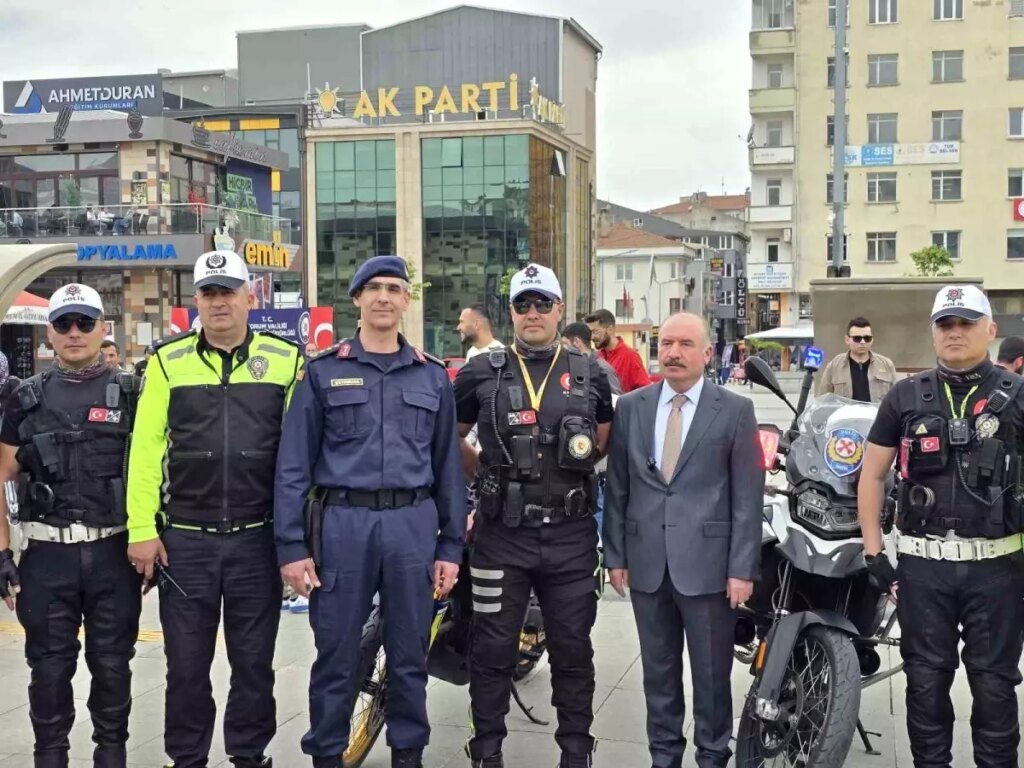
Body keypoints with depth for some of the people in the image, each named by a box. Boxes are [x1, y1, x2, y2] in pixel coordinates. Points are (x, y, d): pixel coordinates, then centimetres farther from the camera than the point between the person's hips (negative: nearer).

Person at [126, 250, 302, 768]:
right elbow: (146, 448, 0)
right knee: (186, 662, 10)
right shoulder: (168, 361, 3)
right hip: (184, 541, 0)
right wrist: (142, 529, -4)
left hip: (258, 539, 0)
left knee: (253, 660, 11)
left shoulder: (286, 359, 1)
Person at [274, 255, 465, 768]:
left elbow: (448, 465, 10)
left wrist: (451, 545, 6)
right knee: (336, 654, 5)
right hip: (342, 523, -2)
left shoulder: (433, 376, 10)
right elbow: (293, 464, 1)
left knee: (409, 654, 10)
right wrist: (291, 545, -6)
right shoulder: (323, 373, 3)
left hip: (414, 524, 2)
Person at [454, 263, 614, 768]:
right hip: (502, 535, -1)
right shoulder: (481, 373, 2)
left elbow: (606, 442, 20)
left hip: (571, 535, 1)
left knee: (572, 649, 10)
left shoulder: (590, 374, 7)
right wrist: (489, 479, 8)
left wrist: (576, 468, 9)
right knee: (493, 648, 5)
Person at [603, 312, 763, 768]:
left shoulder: (735, 411, -1)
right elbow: (617, 488, 8)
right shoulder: (630, 407, 7)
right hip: (647, 563, 3)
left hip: (707, 564, -3)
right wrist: (615, 554, 4)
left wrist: (742, 568, -8)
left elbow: (747, 497, -3)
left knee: (712, 673, 7)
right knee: (658, 670, 14)